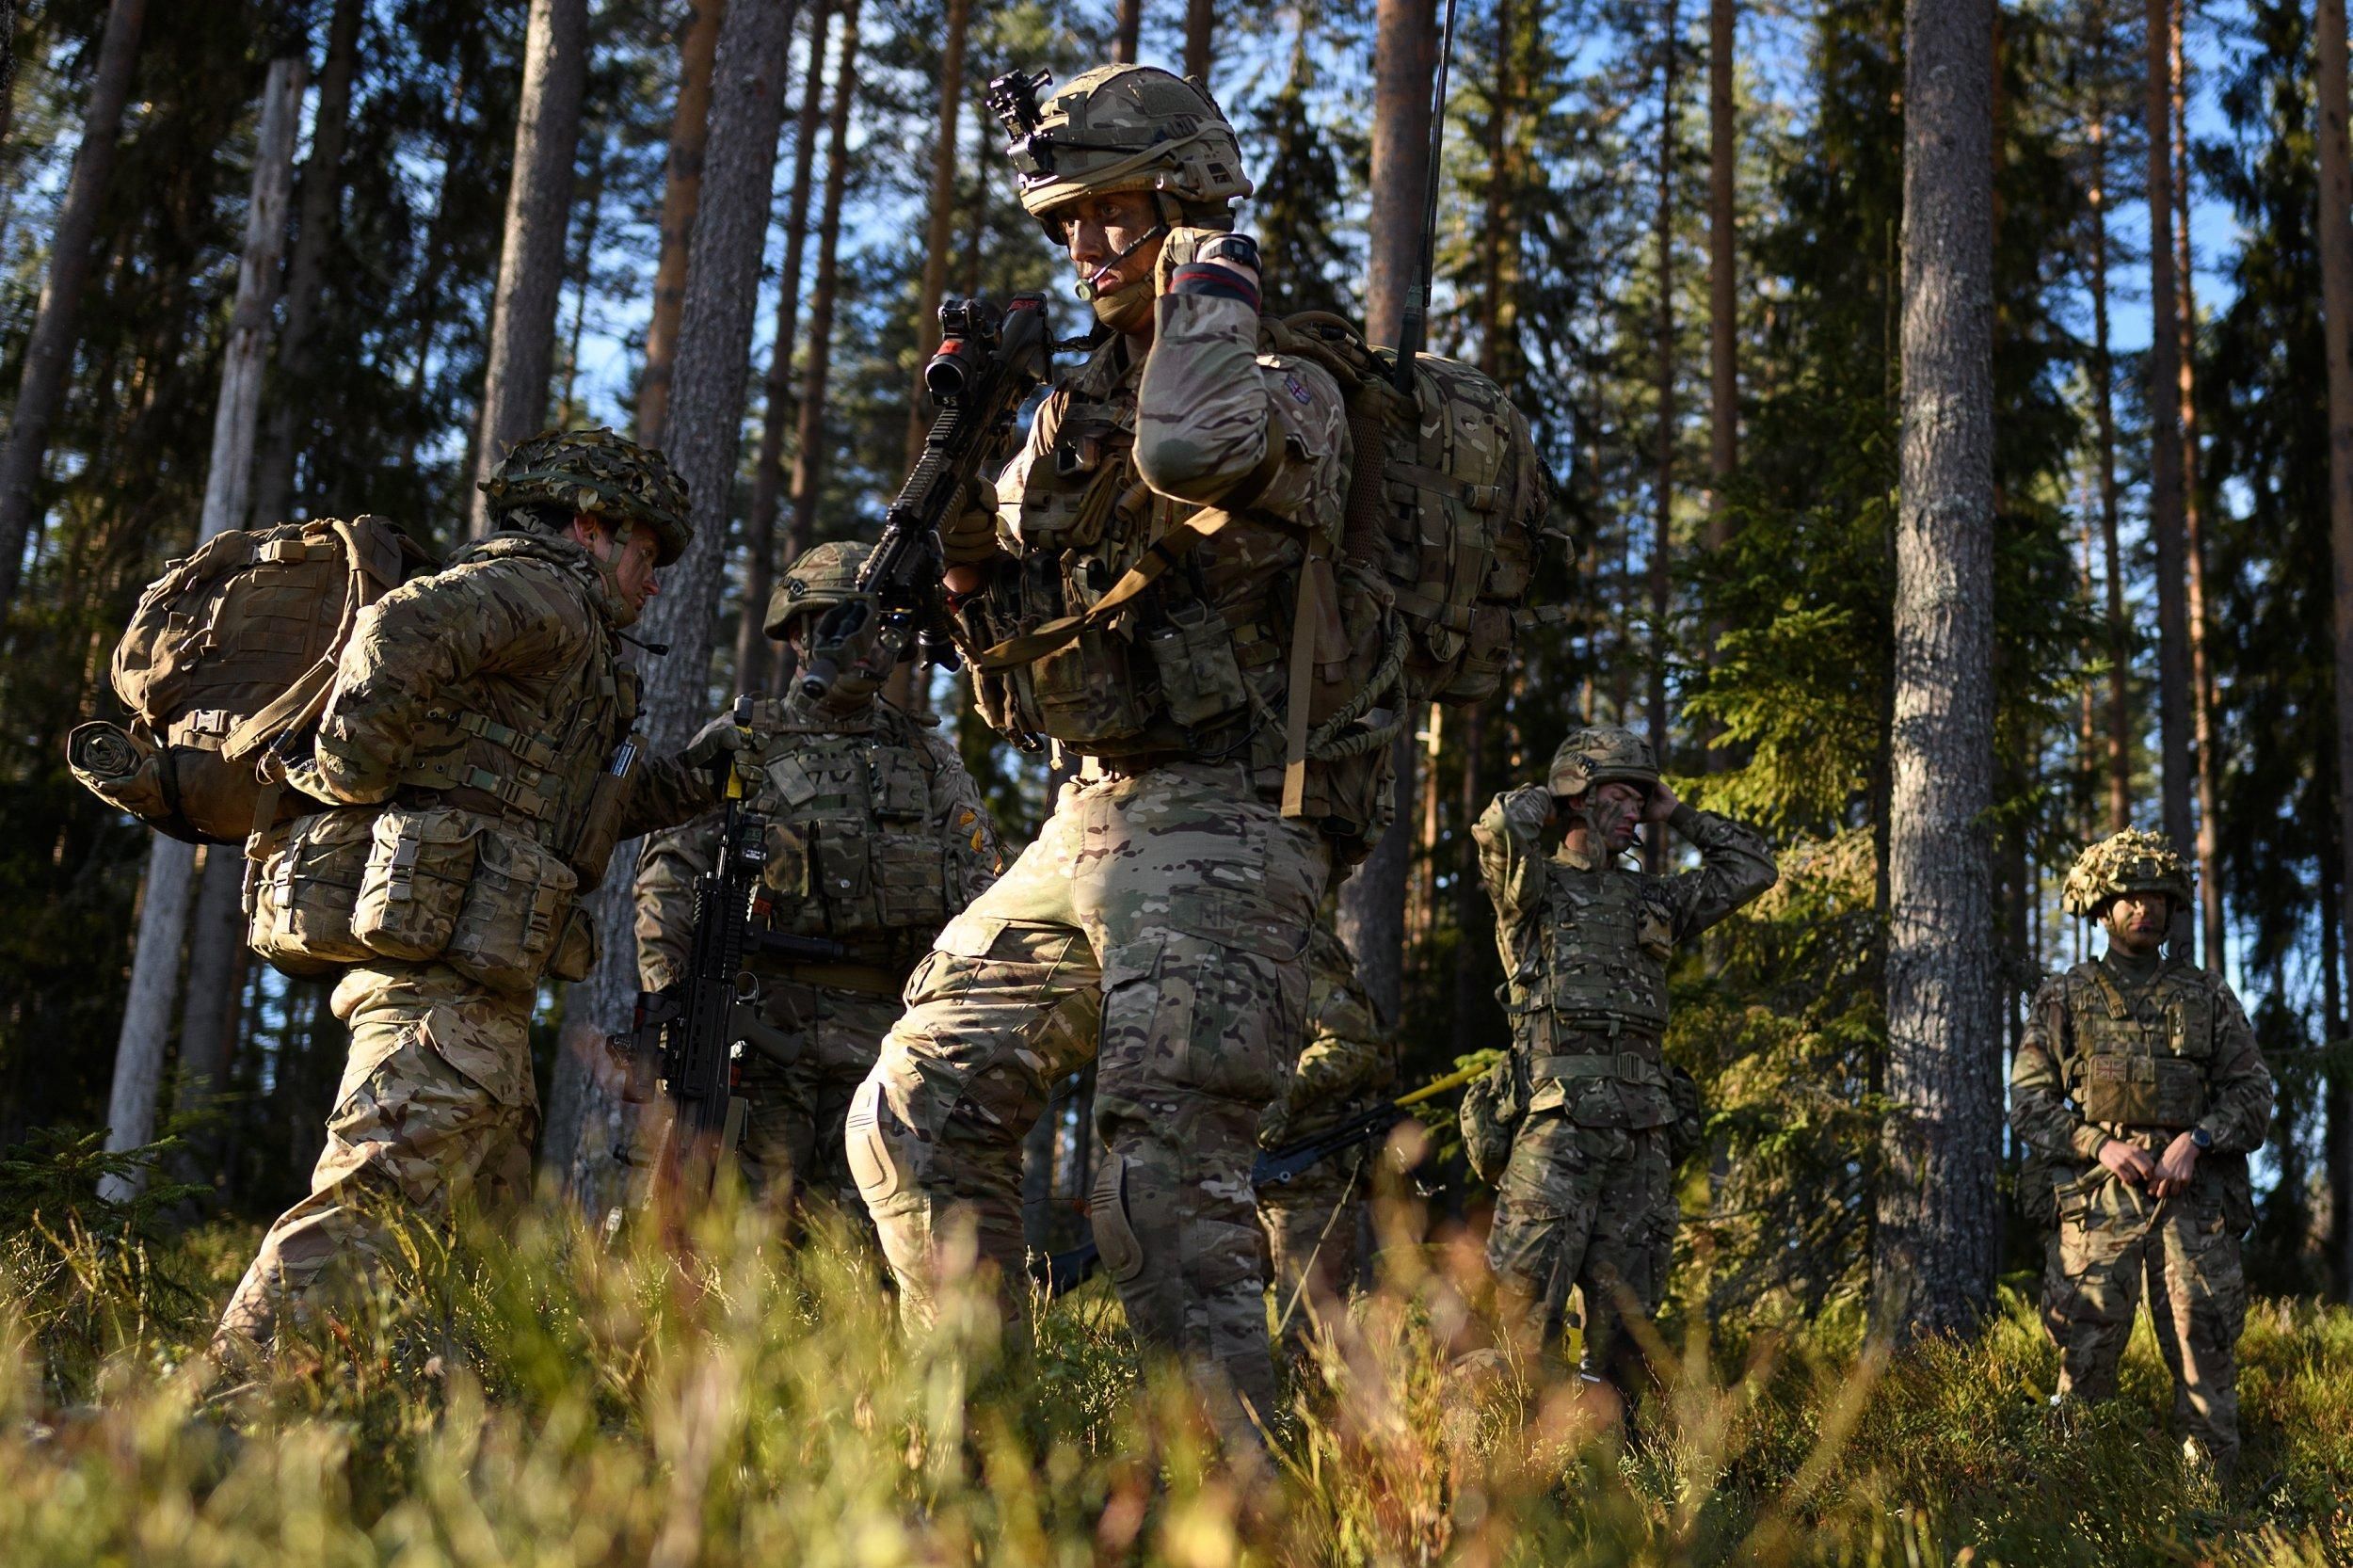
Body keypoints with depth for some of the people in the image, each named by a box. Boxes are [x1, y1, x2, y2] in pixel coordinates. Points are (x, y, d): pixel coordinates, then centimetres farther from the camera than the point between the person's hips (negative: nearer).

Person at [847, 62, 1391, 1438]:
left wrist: (1210, 274, -15)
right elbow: (1003, 619, 24)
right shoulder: (1077, 411, 18)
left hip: (1221, 828, -8)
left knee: (1167, 1189, -17)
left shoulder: (1286, 392, -6)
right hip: (1087, 820, 9)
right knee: (916, 1115, 7)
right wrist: (961, 534, 3)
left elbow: (1191, 450, -32)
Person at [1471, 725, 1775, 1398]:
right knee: (1528, 1302, -11)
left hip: (1643, 1128, 6)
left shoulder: (1651, 899, 21)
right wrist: (1550, 799, 5)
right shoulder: (1533, 889, 5)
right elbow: (1502, 826, -16)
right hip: (1558, 1120, -6)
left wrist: (1678, 815, 20)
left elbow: (1753, 867, 25)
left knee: (1624, 1313, 5)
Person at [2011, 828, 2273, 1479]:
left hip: (2195, 1199, 1)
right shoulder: (2064, 998, 13)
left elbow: (2253, 1093, 10)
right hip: (2097, 1199, -1)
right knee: (2085, 1355, -5)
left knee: (2206, 1349, -3)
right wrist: (2097, 1145, -8)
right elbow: (2028, 1101, 8)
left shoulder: (2207, 996, 15)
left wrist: (2195, 1140, -8)